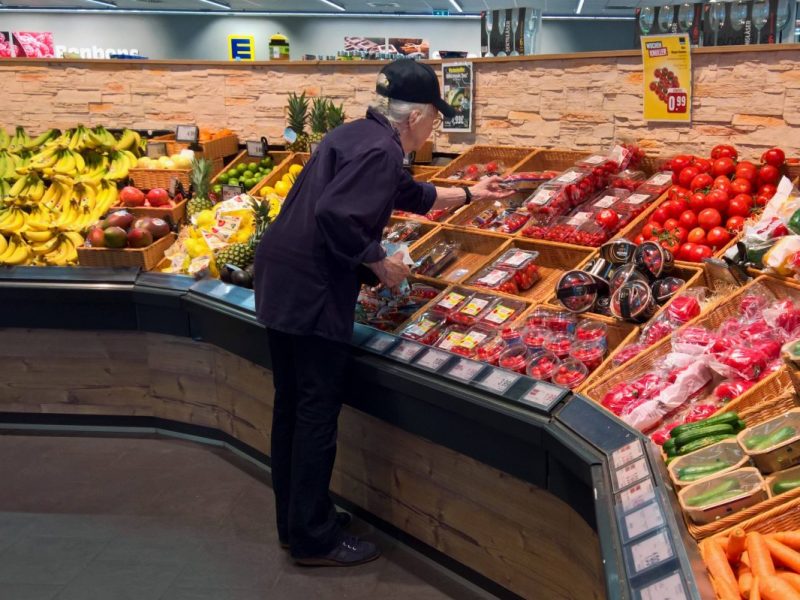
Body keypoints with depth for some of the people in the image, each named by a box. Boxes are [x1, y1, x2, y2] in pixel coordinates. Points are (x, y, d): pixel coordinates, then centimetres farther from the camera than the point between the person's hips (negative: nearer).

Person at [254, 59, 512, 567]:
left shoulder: (362, 135, 17)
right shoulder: (379, 150, -15)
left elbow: (410, 194, 31)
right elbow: (336, 216, -27)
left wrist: (469, 194, 41)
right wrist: (381, 263, -13)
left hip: (283, 279, 10)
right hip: (311, 289, -10)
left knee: (294, 405, 16)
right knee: (317, 410, 0)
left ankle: (296, 522, 30)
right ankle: (315, 538, 13)